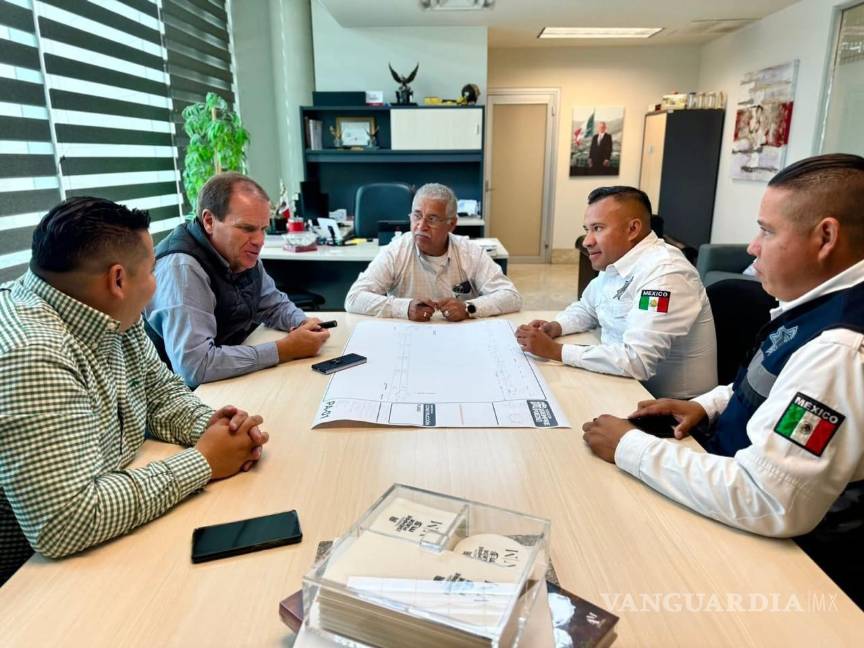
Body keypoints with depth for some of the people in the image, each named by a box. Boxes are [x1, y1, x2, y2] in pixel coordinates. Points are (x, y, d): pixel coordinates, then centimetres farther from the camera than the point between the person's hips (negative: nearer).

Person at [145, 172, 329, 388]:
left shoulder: (241, 254, -2)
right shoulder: (182, 269, -25)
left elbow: (275, 303, 14)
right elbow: (193, 366, -34)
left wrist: (304, 324, -8)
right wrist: (283, 350, -27)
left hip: (232, 380, 8)